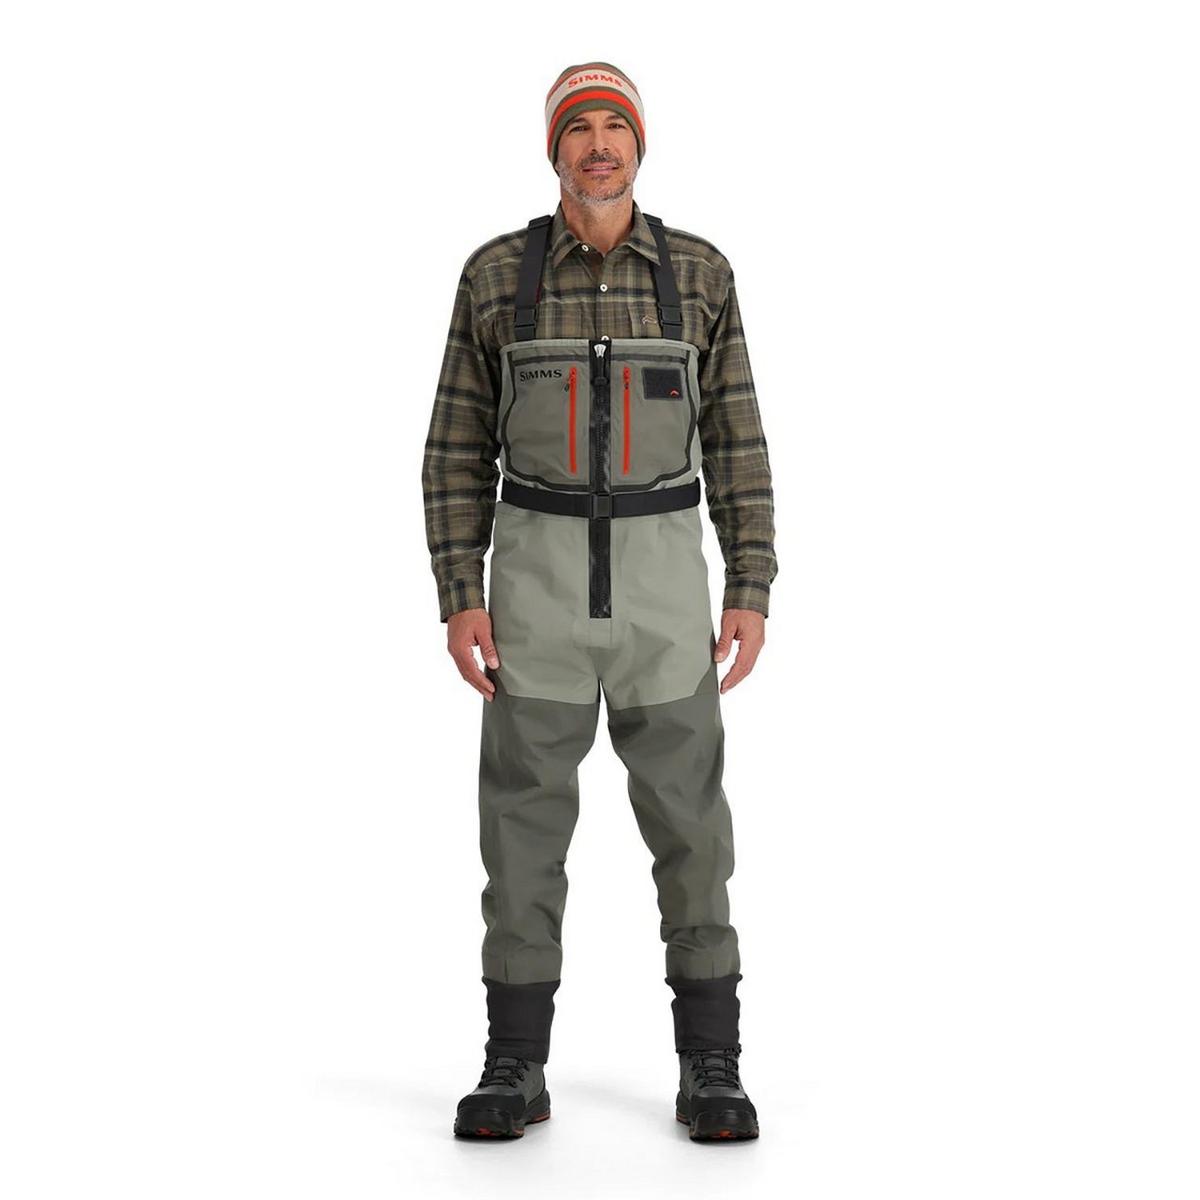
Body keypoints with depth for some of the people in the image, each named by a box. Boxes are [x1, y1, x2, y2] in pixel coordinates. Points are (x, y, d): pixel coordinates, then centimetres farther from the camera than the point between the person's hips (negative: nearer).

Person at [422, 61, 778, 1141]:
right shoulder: (496, 274, 3)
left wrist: (751, 594, -3)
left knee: (686, 815, -1)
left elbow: (736, 444, 5)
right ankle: (516, 1069, 11)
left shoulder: (700, 273, 5)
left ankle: (709, 1068, 9)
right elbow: (460, 449, 4)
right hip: (538, 570, 0)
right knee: (525, 819, 0)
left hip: (660, 571, 0)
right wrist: (459, 597, -5)